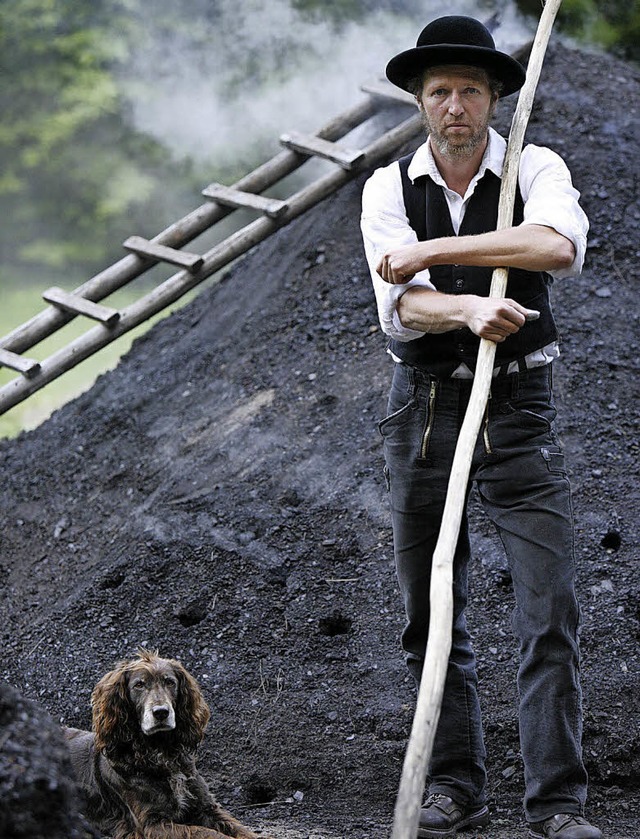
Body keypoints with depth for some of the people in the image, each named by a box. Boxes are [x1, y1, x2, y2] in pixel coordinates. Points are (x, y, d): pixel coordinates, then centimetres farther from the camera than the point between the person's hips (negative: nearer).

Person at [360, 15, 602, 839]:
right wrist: (470, 309, -36)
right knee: (432, 617, 8)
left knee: (549, 612, -8)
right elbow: (404, 305, -14)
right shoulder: (388, 187, 1)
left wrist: (433, 251, -24)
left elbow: (560, 246, -26)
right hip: (424, 408, 2)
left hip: (518, 408, -2)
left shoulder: (536, 168, -2)